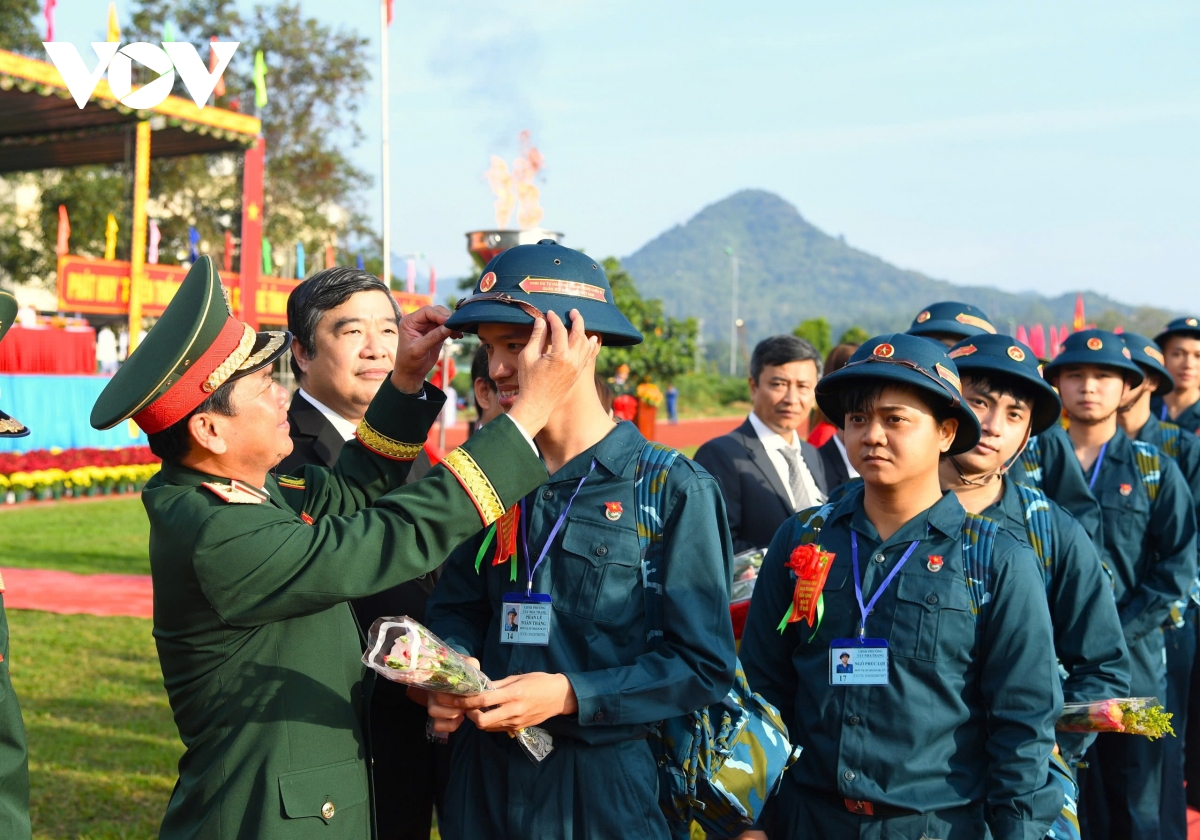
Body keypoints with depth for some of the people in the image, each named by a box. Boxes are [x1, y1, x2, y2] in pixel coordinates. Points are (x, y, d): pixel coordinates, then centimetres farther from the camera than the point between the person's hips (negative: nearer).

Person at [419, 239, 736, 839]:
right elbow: (457, 607, 11)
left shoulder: (674, 490, -11)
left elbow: (704, 666, -12)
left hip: (604, 784, -4)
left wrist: (569, 695, -21)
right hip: (486, 773, 4)